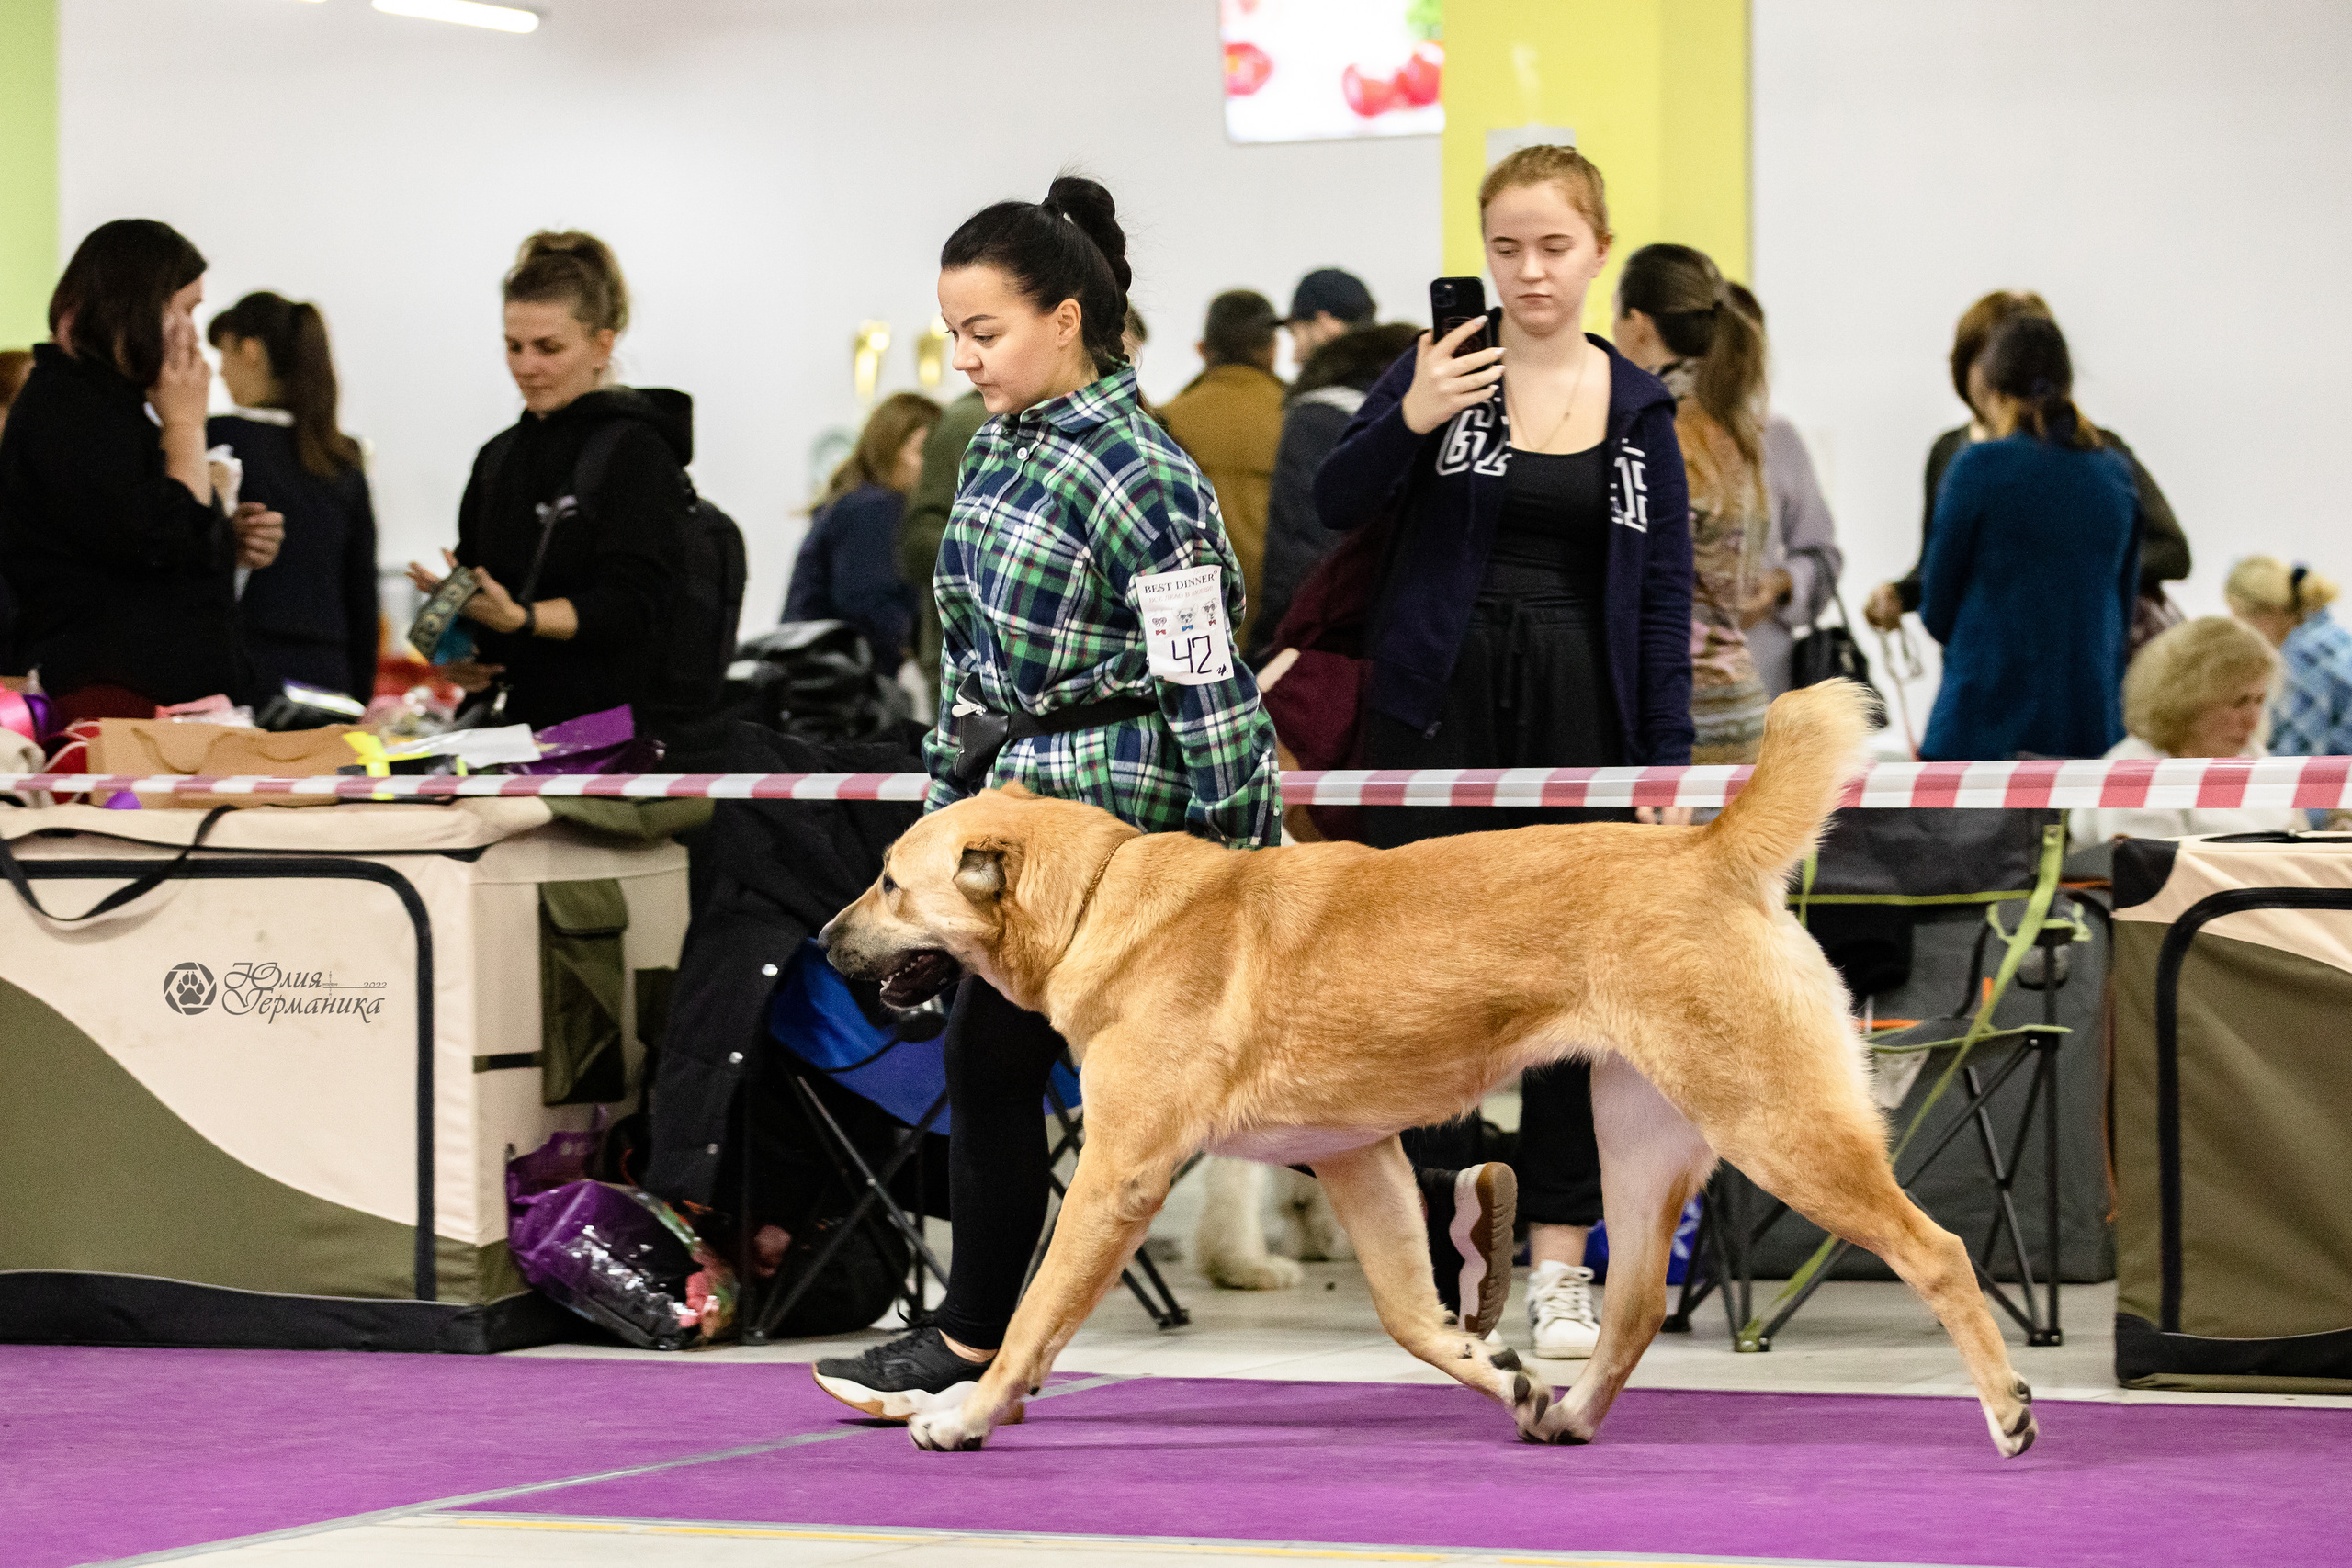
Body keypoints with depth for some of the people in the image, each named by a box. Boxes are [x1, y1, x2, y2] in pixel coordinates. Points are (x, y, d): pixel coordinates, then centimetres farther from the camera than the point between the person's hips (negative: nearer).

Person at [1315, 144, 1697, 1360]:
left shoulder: (1639, 407, 6)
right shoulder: (1442, 368, 0)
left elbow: (1663, 595, 7)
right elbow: (1337, 506, -4)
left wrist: (1668, 759, 0)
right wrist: (1409, 421, -22)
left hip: (1579, 713, 2)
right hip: (1440, 703, -1)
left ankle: (1559, 1256, 8)